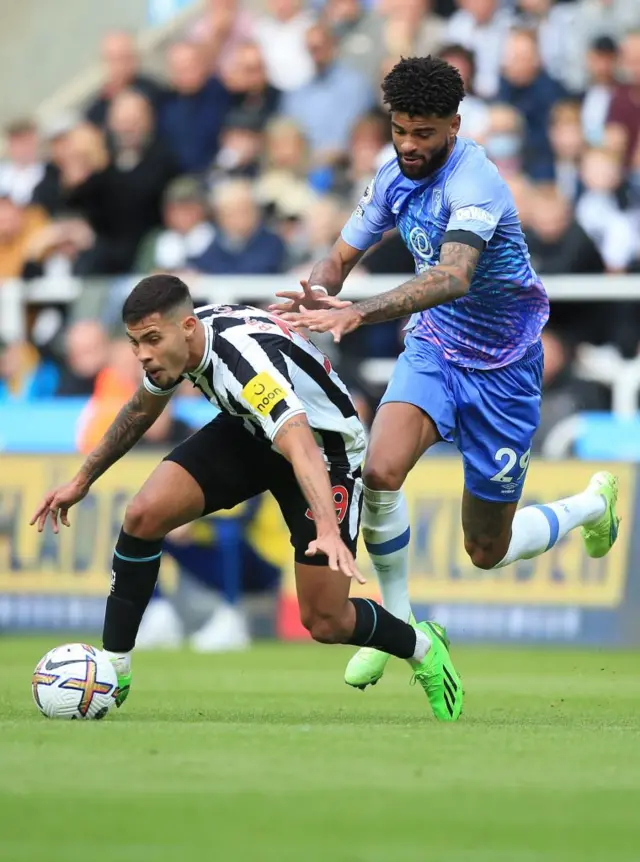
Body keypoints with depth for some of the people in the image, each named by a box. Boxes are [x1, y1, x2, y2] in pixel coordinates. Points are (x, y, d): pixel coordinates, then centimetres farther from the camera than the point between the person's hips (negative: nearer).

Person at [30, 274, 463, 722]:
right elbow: (142, 410, 9)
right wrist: (83, 480, 15)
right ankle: (112, 672, -4)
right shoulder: (173, 342, -14)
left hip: (325, 445, -6)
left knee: (325, 622, -9)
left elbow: (301, 449, -52)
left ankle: (423, 648, 23)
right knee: (144, 515, -16)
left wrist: (328, 531, -67)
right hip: (247, 432, 6)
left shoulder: (245, 358, -39)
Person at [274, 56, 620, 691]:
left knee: (487, 552, 7)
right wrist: (316, 293, -23)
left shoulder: (473, 184, -29)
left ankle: (592, 504, 39)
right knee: (380, 471, -26)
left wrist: (358, 313, -58)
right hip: (434, 348, 5)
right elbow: (342, 256, 2)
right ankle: (398, 628, -5)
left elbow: (453, 278, -46)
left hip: (501, 367, -5)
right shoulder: (396, 175, -6)